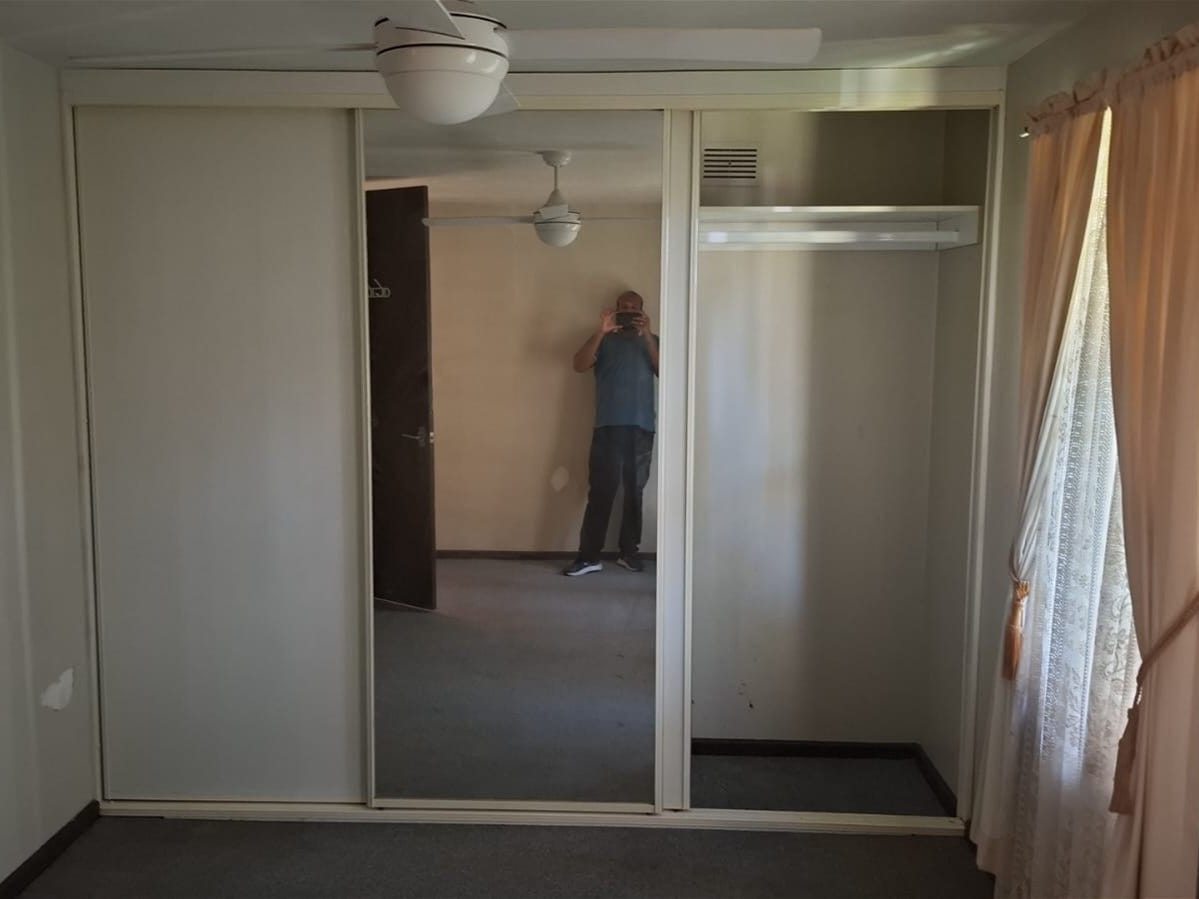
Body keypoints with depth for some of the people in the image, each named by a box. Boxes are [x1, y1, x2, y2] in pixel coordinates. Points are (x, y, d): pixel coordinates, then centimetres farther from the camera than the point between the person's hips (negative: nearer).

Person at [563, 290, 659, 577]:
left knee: (634, 491, 6)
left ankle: (629, 551, 16)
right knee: (601, 491, -7)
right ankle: (588, 556, -5)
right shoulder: (604, 341, 11)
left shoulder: (651, 341, 15)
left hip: (642, 427, 2)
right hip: (609, 425, -2)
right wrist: (601, 332, -16)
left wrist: (647, 335, -13)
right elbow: (579, 365, -6)